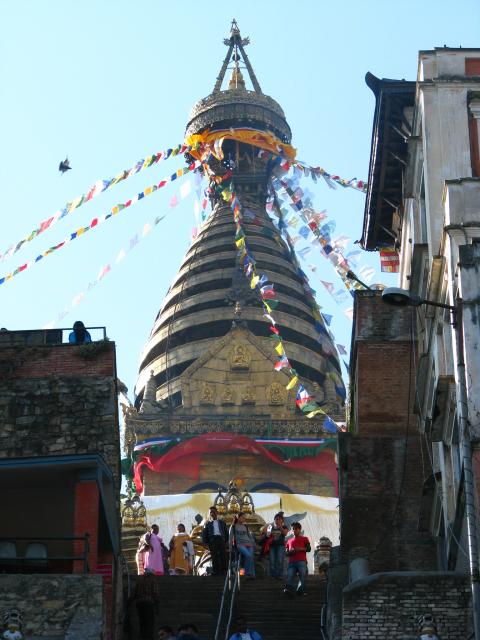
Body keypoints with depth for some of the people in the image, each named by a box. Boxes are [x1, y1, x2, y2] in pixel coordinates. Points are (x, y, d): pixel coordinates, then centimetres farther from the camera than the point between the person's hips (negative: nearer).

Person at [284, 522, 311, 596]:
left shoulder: (304, 539, 18)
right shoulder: (289, 541, 28)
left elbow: (309, 548, 6)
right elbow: (286, 553, 26)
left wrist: (300, 549, -10)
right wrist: (290, 552, 2)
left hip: (301, 561, -3)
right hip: (291, 562, 3)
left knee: (303, 576, -20)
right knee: (289, 576, -19)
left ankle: (301, 590, -24)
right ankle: (289, 590, -32)